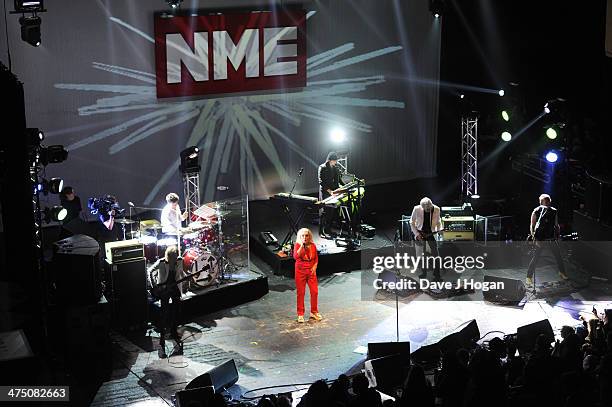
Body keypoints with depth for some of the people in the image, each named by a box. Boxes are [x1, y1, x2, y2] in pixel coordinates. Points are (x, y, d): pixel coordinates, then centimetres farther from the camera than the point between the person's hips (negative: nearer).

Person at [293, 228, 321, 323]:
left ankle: (314, 312, 17)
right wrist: (302, 245, -28)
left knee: (314, 291, 1)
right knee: (301, 293, 1)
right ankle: (300, 314, 9)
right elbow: (295, 256, -25)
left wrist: (314, 266, -5)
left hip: (311, 271, 3)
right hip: (300, 271, -3)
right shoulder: (297, 245, -8)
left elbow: (316, 258, 11)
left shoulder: (313, 245, 2)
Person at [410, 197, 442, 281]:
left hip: (431, 233, 0)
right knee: (420, 255, 5)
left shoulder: (436, 209, -12)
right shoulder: (417, 209, -16)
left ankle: (437, 275, 2)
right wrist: (416, 234, -12)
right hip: (420, 233, 0)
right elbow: (412, 222, -3)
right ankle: (423, 273, 23)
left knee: (435, 254, -5)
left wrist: (439, 230, -6)